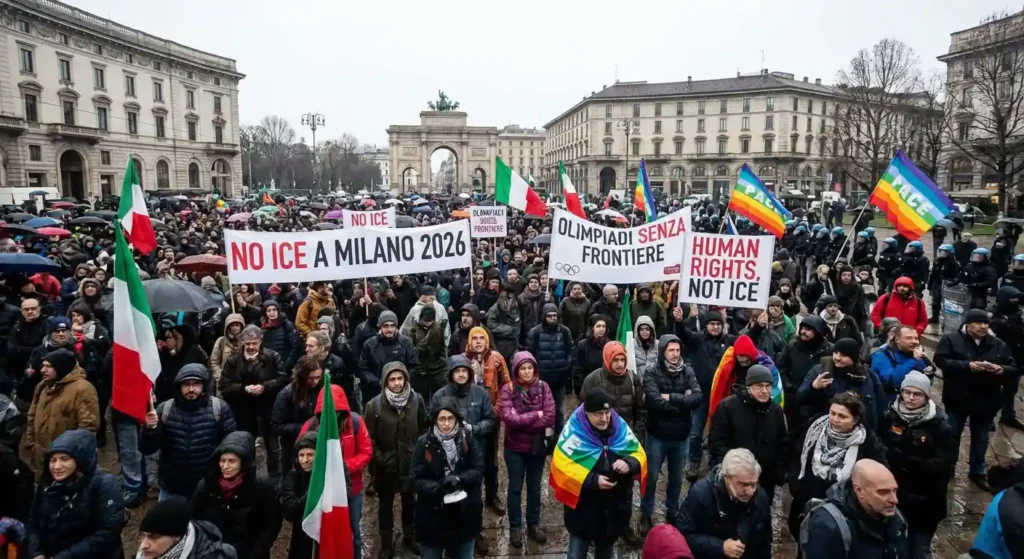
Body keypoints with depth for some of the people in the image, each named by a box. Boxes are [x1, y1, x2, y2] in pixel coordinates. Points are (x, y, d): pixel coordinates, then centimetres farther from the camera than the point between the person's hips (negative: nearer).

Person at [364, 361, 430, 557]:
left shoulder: (417, 400, -10)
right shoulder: (375, 404, -16)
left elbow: (424, 427, 3)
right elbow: (369, 437, -9)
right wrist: (378, 458, -12)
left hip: (410, 462, 2)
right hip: (385, 465, -2)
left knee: (410, 501, 20)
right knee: (386, 504, 14)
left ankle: (409, 537, 41)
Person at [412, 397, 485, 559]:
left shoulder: (468, 438, -7)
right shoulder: (424, 443, -11)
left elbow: (479, 470, -6)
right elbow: (417, 480, -11)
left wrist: (459, 479, -24)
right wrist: (438, 488, -28)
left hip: (464, 513, 2)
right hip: (433, 515, -1)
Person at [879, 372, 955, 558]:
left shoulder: (939, 425, -11)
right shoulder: (890, 416, -6)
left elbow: (944, 464, -17)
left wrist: (904, 460, -26)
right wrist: (889, 454, -18)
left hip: (924, 501, -2)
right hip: (893, 495, 2)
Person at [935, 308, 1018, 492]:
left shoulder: (999, 345, 4)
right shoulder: (951, 339, -8)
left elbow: (1015, 368, 4)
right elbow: (940, 360, -18)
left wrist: (1002, 370, -19)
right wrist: (967, 366, -28)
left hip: (986, 401, 3)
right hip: (958, 399, -3)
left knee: (981, 438, 17)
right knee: (951, 435, 11)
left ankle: (977, 471, 33)